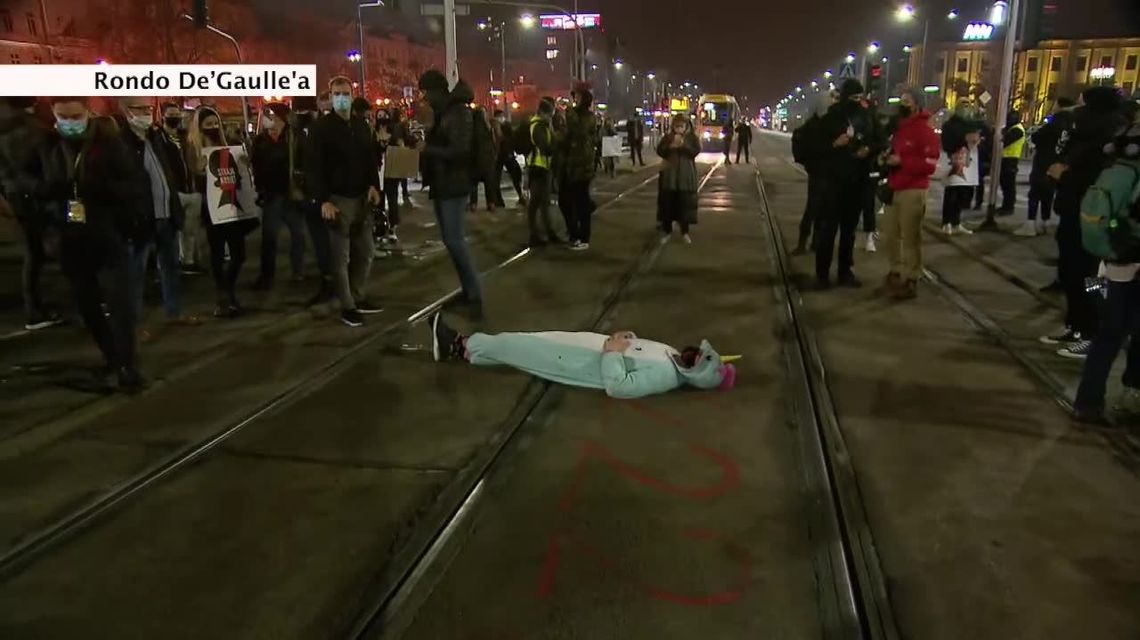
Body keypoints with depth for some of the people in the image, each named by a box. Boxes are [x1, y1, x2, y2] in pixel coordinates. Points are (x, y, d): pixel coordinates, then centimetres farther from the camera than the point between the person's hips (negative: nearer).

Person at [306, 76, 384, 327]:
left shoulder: (361, 125, 12)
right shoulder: (321, 127, -7)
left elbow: (370, 157, 17)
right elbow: (313, 166, -10)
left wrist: (373, 185, -1)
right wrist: (323, 200, -18)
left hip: (362, 197, 6)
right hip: (338, 199, -6)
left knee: (365, 251, 11)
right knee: (341, 256, 0)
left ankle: (358, 298, 25)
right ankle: (347, 306, 7)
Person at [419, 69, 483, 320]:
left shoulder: (459, 112, -12)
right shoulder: (442, 113, 15)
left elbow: (459, 150, -21)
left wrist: (427, 150, -18)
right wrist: (423, 143, 4)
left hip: (453, 185, -9)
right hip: (441, 184, 9)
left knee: (455, 240, -13)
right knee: (449, 239, 10)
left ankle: (475, 296, -10)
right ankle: (467, 290, 17)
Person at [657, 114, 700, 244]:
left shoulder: (692, 137, 3)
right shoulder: (668, 137, 6)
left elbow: (696, 151, -10)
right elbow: (659, 150, -2)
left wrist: (683, 145, -21)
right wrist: (670, 146, -19)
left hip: (686, 175, -1)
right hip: (669, 173, 1)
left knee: (685, 203, 0)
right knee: (668, 202, 2)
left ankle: (685, 232, 10)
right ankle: (667, 230, 15)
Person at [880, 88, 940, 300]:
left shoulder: (925, 130, -9)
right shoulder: (899, 128, 18)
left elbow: (929, 164, -17)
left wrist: (901, 161, -22)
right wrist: (887, 159, 11)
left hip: (913, 191, -8)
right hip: (895, 190, 9)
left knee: (910, 237, -4)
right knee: (890, 235, 13)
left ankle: (910, 281, 3)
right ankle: (896, 273, 27)